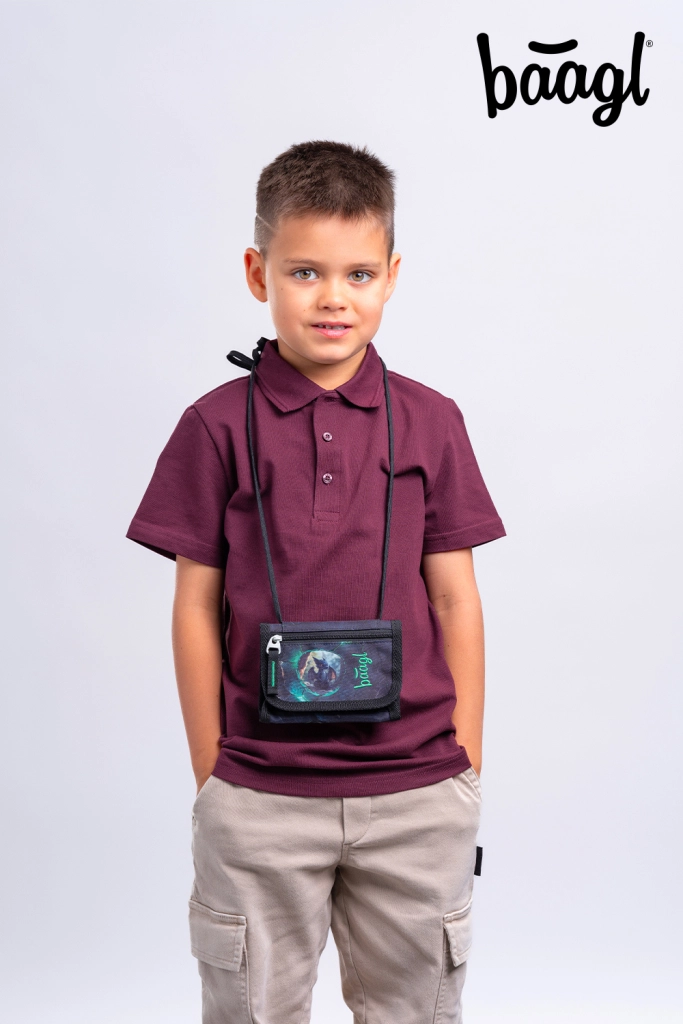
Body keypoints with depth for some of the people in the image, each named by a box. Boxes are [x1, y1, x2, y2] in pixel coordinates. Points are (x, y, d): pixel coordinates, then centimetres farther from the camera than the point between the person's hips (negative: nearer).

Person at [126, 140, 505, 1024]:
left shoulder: (430, 422, 2)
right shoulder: (218, 426, -2)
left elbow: (455, 599, 5)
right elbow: (197, 607, 1)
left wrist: (465, 767, 4)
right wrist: (211, 773, 1)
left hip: (416, 795, 1)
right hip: (259, 794, -1)